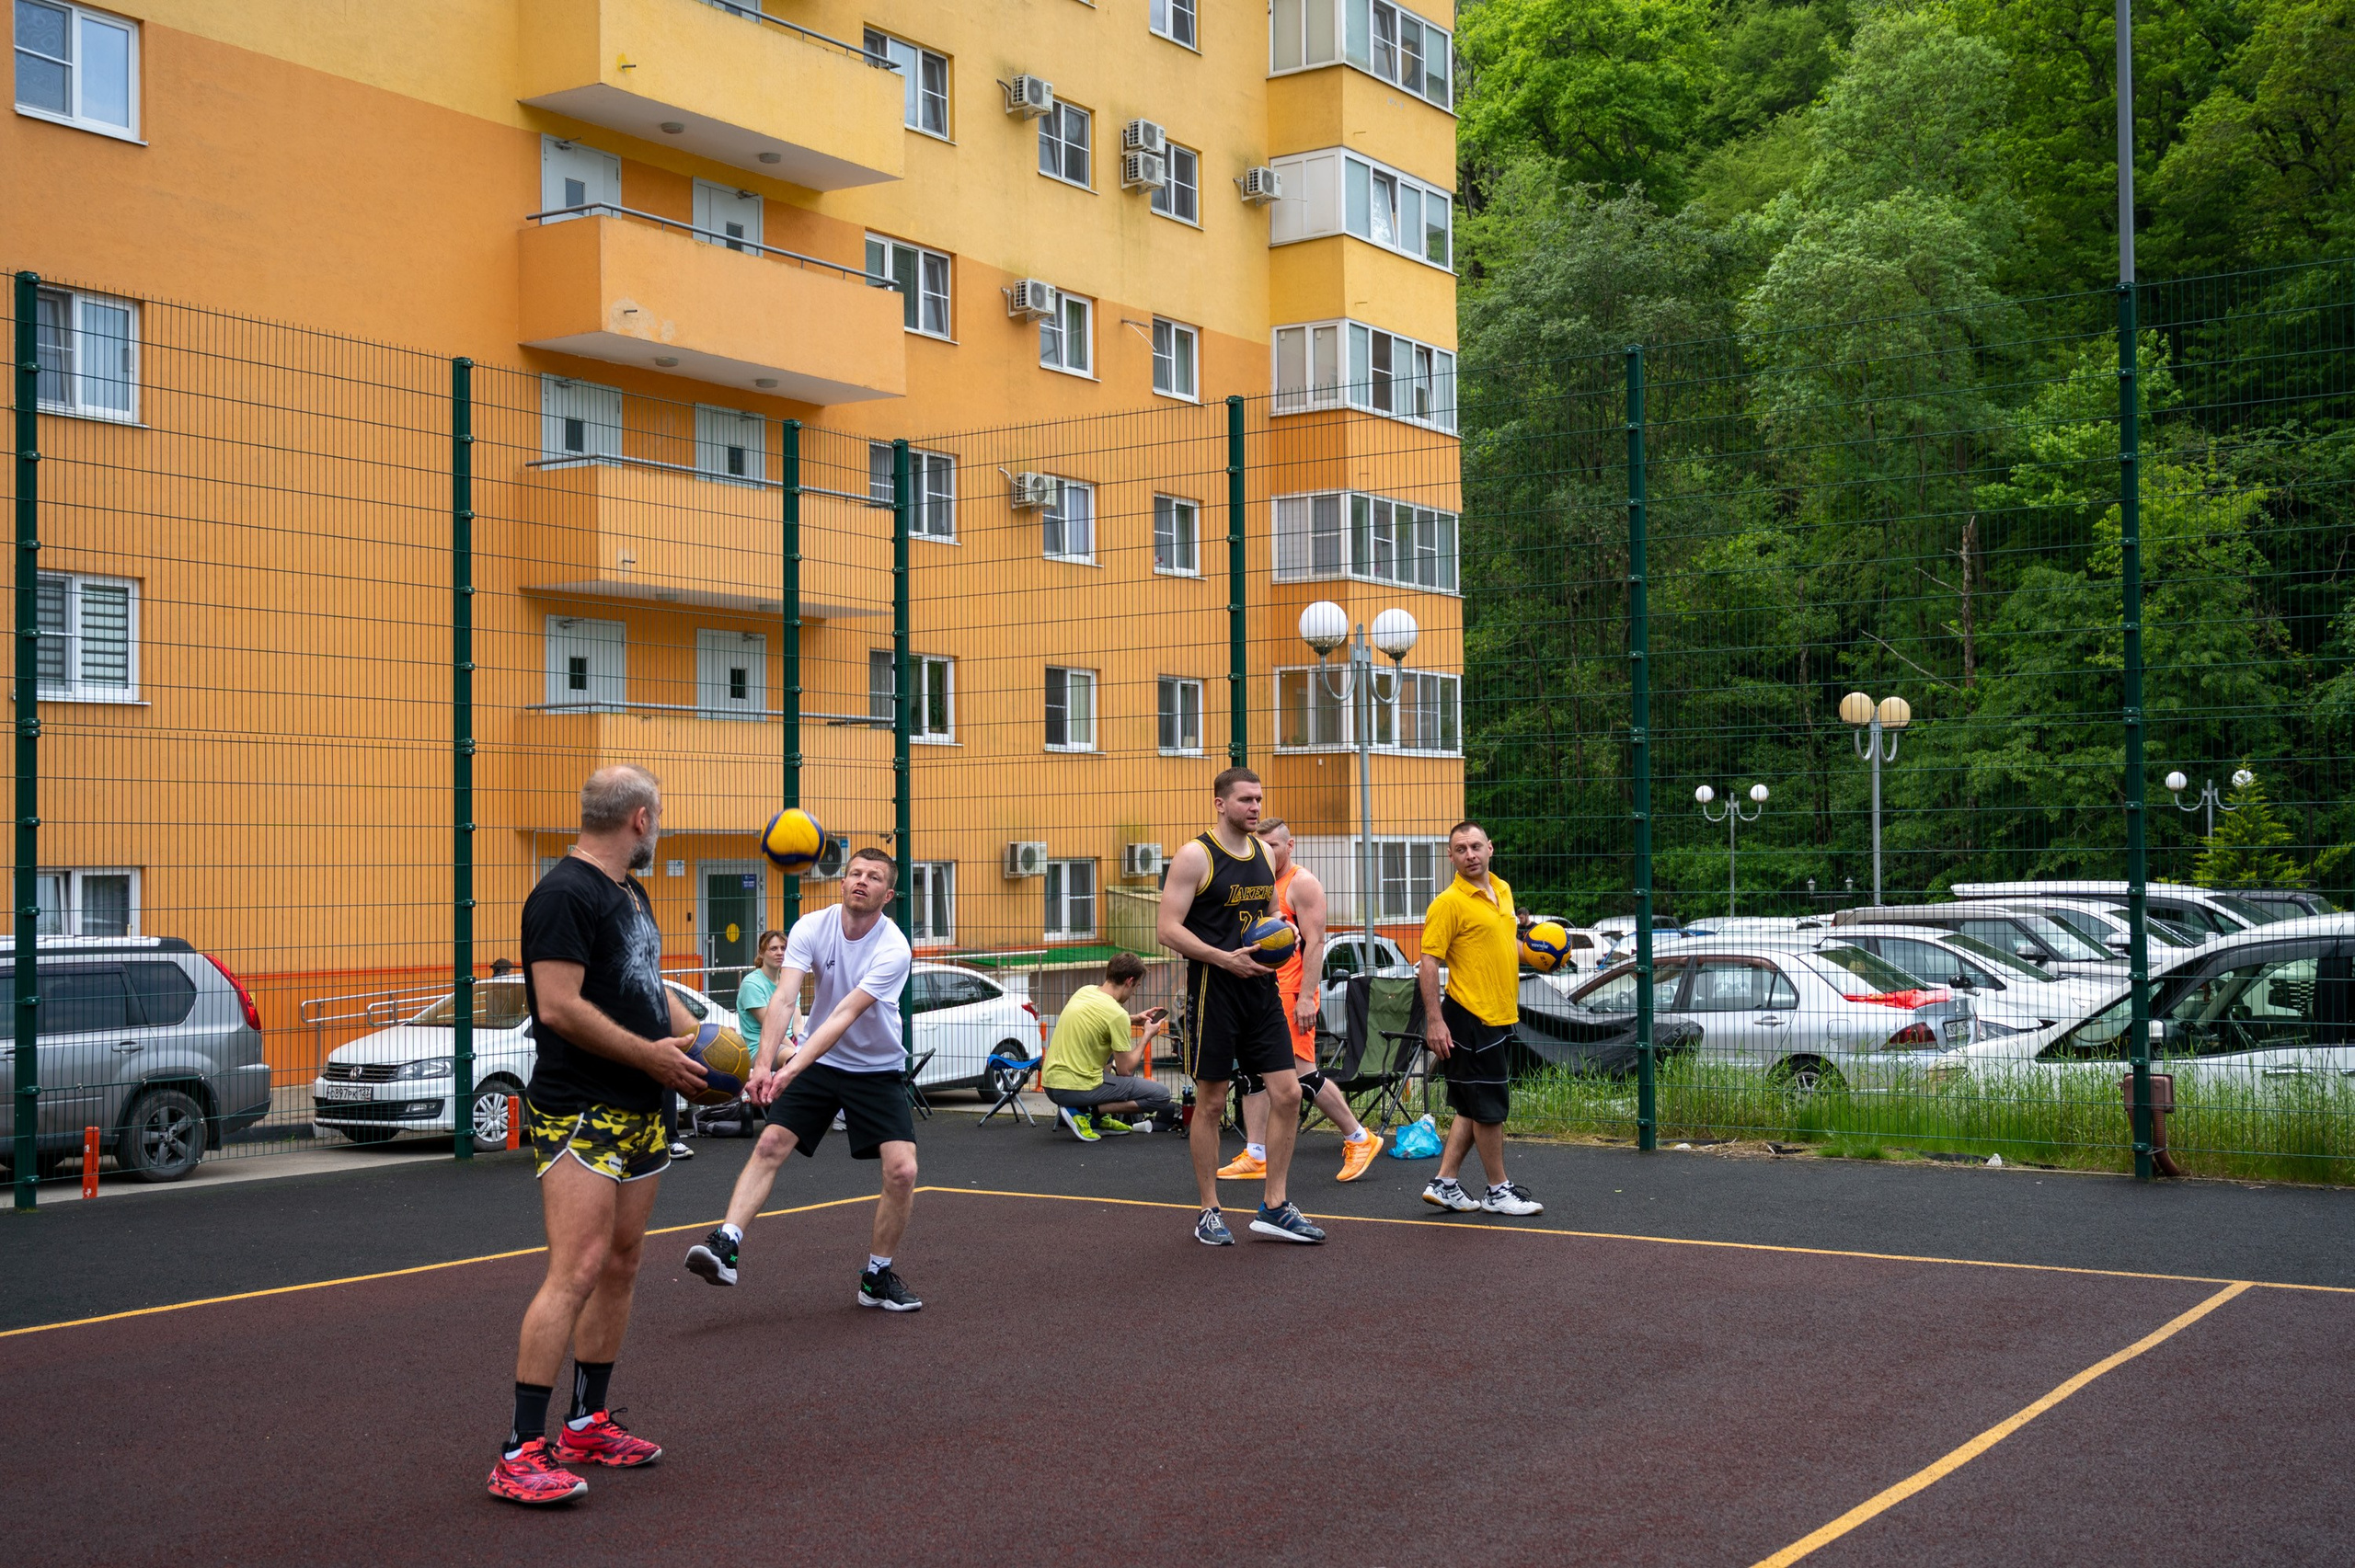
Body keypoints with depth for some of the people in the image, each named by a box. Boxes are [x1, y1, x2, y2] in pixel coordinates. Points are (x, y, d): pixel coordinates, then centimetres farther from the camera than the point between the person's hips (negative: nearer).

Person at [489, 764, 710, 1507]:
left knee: (620, 1267, 14)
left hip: (639, 1113, 10)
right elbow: (559, 1006, -22)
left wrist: (700, 1039, 9)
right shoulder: (566, 894, -15)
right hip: (579, 1115, -10)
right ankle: (520, 1455, -13)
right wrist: (651, 1054, -16)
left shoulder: (631, 894, 16)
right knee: (576, 1272, -16)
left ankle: (587, 1424, 25)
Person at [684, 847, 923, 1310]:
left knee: (902, 1169, -13)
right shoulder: (811, 928, -13)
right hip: (817, 1062, 2)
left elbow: (844, 1016, -31)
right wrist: (764, 1064, -37)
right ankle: (725, 1246, -18)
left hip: (878, 1070, -2)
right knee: (769, 1143, -15)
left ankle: (877, 1277, 5)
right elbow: (784, 1000, -23)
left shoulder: (893, 949, -22)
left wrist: (793, 1068, -41)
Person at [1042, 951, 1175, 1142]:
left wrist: (1134, 1019, 24)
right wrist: (1148, 1035, 4)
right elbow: (1125, 1070, -9)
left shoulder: (1085, 991, 7)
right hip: (1078, 1088, -9)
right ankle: (1084, 1113, -8)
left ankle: (1099, 1119, 18)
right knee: (1161, 1096, -2)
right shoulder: (1117, 1014, -16)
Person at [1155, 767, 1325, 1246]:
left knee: (1287, 1094, 1)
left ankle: (1274, 1207, 12)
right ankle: (1209, 1212, 15)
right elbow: (1167, 928, -14)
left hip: (1261, 989, 6)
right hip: (1214, 990, -6)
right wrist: (1225, 959, -21)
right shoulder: (1195, 855, -10)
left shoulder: (1263, 853, 11)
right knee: (1210, 1102, 3)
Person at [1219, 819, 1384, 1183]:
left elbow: (1315, 942, -15)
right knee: (1251, 1073, 6)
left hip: (1290, 993, -9)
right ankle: (1255, 1157, 9)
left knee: (1301, 1072, -9)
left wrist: (1307, 996, -21)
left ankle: (1359, 1139, 4)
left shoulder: (1302, 883, -8)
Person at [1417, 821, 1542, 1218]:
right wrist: (1434, 1021, -22)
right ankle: (1498, 1191, 12)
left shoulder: (1502, 891, 11)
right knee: (1489, 1107, 0)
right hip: (1470, 1021, -8)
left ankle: (1444, 1184, 20)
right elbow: (1428, 963, -16)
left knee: (1472, 1108, 13)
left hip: (1499, 1018, 8)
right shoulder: (1448, 903, -13)